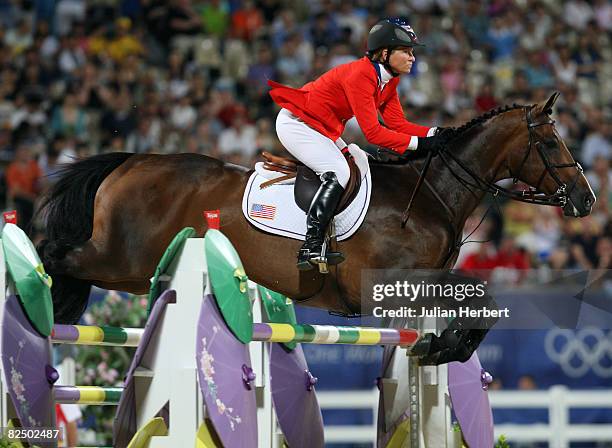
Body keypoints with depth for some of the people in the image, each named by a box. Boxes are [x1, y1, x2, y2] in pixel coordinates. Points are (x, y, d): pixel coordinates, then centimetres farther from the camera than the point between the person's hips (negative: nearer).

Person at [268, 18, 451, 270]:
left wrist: (434, 134, -15)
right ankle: (310, 249, -28)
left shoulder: (388, 79, 1)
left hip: (324, 130, 11)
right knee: (338, 172, -24)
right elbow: (372, 132, -31)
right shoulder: (360, 75, -28)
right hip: (296, 123, -11)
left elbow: (397, 123, -1)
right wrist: (418, 144, -32)